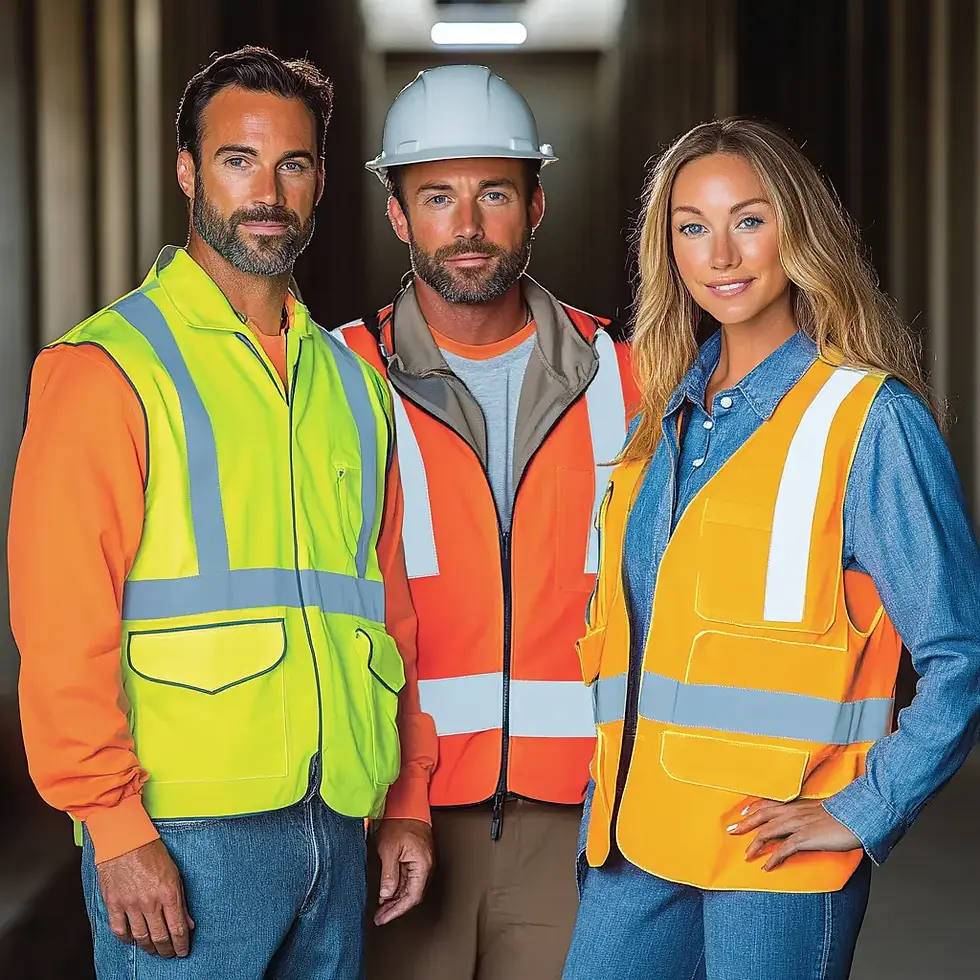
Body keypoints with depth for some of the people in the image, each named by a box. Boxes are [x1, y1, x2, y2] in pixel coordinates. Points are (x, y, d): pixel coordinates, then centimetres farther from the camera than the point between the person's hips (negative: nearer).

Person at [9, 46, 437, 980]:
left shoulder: (350, 380, 14)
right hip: (185, 833, -5)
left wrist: (408, 800, 11)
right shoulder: (108, 368, -5)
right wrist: (117, 830, -16)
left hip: (336, 823, 6)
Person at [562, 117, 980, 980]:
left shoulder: (868, 420, -8)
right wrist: (601, 814, 13)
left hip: (774, 850, -5)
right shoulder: (666, 416, 10)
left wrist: (863, 813, -12)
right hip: (636, 843, 6)